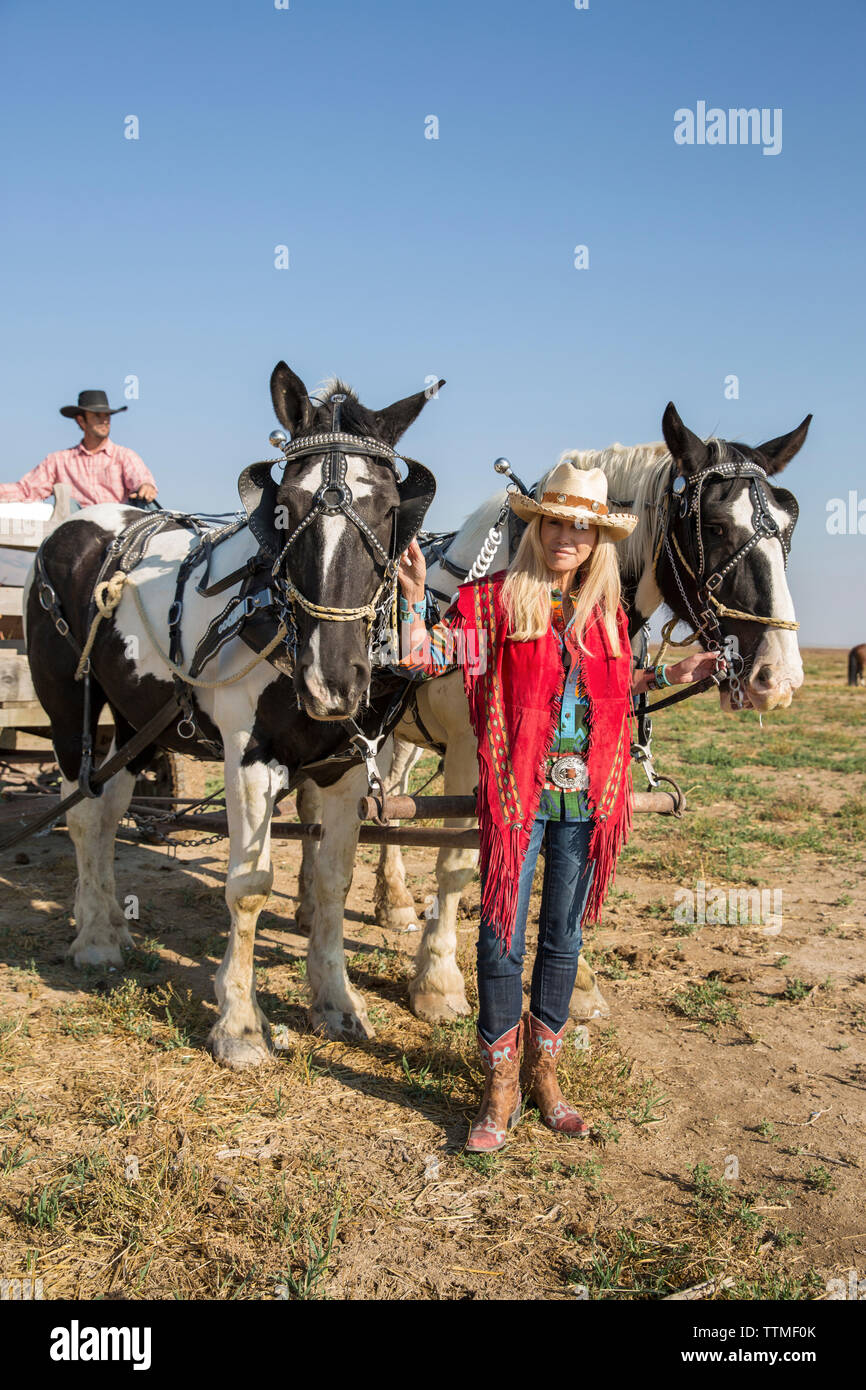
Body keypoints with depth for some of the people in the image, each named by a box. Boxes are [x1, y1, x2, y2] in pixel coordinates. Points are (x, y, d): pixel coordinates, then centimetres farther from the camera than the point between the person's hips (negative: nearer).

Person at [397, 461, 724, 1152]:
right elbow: (427, 659, -9)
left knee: (564, 937, 12)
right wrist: (414, 597, -23)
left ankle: (543, 1069, 28)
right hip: (517, 791, -4)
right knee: (503, 936, 1)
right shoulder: (494, 599, -3)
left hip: (587, 796, 4)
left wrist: (667, 676, 16)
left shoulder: (605, 613, 9)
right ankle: (502, 1085, 16)